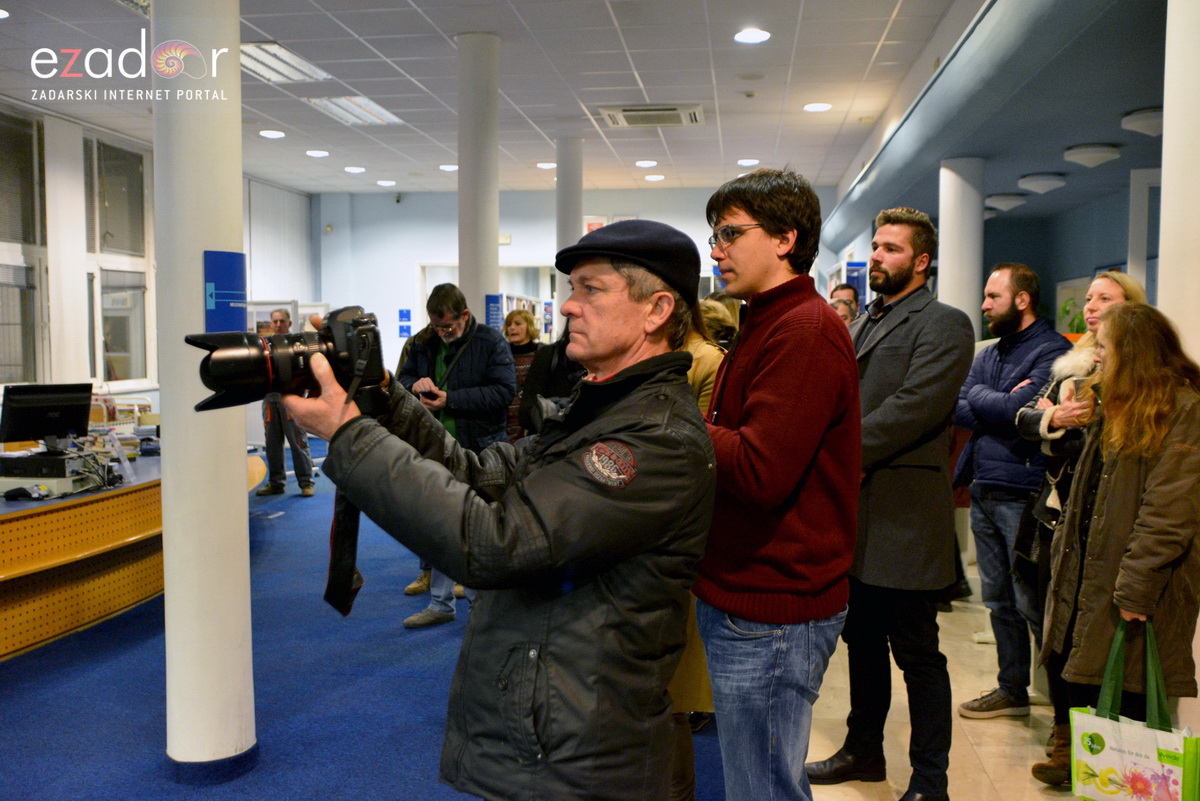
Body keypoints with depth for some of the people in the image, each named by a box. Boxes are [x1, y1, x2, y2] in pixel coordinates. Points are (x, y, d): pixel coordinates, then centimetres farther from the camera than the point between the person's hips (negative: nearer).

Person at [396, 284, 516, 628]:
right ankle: (441, 603, 24)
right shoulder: (424, 343, 8)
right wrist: (415, 385, -9)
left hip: (479, 449, -5)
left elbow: (504, 390, -16)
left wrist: (450, 399, -20)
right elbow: (402, 378, 16)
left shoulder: (491, 342, -8)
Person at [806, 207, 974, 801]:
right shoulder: (864, 323, 18)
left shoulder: (943, 325, -8)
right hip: (855, 513, 8)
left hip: (903, 517, -8)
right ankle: (864, 750, 35)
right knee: (862, 640, 19)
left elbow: (913, 408, -21)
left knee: (917, 655, 2)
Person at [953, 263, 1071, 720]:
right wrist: (1001, 406, -10)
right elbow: (956, 409, 5)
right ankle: (1012, 690, 27)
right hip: (983, 492, 8)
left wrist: (977, 397, -5)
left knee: (1032, 603, -3)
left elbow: (1017, 410, -21)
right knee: (998, 600, 15)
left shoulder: (1051, 351, -8)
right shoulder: (990, 354, 17)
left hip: (1022, 494, -8)